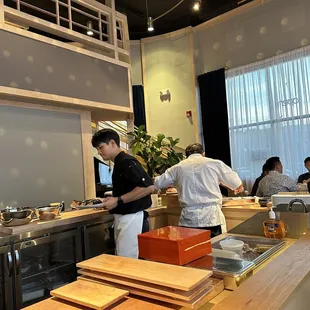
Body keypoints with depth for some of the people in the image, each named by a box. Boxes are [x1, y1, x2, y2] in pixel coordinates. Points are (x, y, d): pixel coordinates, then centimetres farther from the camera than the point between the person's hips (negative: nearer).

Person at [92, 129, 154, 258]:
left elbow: (148, 187, -25)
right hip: (122, 217, 10)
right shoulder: (119, 163, 13)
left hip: (131, 218, -10)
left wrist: (118, 200, -22)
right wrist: (112, 201, 8)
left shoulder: (127, 162, -16)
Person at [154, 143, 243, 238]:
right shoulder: (214, 163, 3)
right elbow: (237, 184, 15)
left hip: (188, 220, 2)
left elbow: (158, 183, 16)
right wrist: (238, 188, 39)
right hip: (211, 218, -1)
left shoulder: (178, 167, 6)